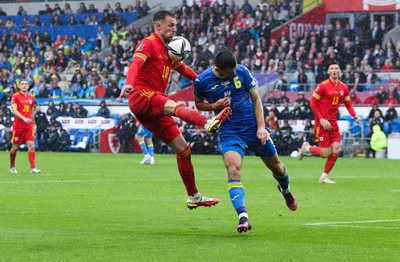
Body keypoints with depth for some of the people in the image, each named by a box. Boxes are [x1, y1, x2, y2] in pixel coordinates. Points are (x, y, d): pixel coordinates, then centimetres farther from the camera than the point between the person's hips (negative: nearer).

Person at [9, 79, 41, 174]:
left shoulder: (31, 98, 11)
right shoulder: (15, 96, -5)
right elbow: (14, 110, -16)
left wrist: (33, 125, 19)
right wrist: (24, 118, -28)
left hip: (29, 126, 4)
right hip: (18, 126, -4)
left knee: (31, 145, -10)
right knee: (15, 147, 5)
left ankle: (33, 168, -12)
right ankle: (12, 167, 24)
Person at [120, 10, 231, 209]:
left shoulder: (168, 51, 25)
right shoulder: (148, 44, -1)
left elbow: (183, 69, 37)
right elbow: (136, 64, -19)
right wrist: (129, 83, -38)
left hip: (154, 110, 9)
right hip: (141, 96, -9)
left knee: (182, 149, 8)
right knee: (175, 107, -38)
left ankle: (193, 196, 15)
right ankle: (208, 124, -69)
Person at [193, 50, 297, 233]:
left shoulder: (242, 72, -7)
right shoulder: (202, 81, -9)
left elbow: (256, 99, 1)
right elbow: (198, 104, 8)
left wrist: (261, 127, -7)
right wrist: (214, 106, -15)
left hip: (253, 127, 2)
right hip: (229, 132, -2)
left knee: (275, 165, 15)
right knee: (233, 170, -25)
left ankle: (285, 190, 50)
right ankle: (242, 216, -32)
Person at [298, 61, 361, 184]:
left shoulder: (344, 88, 8)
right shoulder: (322, 86, -9)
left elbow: (348, 104, 16)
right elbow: (312, 103, -7)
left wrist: (355, 116, -3)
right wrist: (321, 119, -15)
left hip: (333, 124, 6)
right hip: (322, 123, -6)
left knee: (336, 151, -4)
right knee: (326, 153, -9)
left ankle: (324, 177, 12)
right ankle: (306, 147, 20)